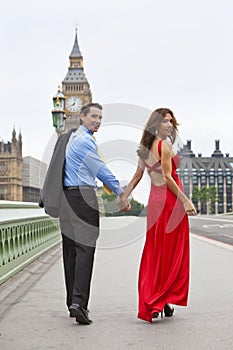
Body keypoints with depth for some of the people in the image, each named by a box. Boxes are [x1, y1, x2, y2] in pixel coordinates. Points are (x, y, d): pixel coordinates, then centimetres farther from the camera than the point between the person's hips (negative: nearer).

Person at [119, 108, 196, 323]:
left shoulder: (145, 147, 12)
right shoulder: (164, 145, -12)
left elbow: (137, 176, 13)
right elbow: (167, 177, -18)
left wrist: (124, 197, 17)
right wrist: (186, 200, -17)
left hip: (155, 200, 8)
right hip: (170, 200, -8)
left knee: (154, 252, 10)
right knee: (171, 252, 1)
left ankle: (149, 304, 12)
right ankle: (163, 301, 5)